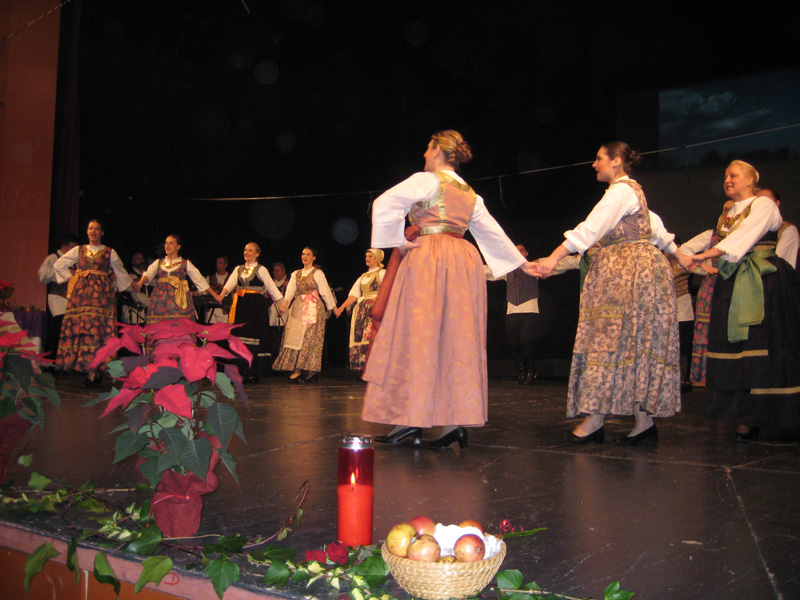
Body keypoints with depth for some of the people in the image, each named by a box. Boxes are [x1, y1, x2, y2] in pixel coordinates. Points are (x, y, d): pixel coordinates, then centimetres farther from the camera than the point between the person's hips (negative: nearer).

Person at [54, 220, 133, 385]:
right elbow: (58, 265, 21)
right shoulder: (78, 250, 15)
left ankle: (94, 370, -12)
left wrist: (133, 287, 23)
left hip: (101, 294, -2)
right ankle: (90, 372, -7)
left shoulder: (110, 252, 11)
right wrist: (71, 277, 13)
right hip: (80, 293, 2)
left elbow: (121, 273, 20)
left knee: (98, 327, -10)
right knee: (80, 327, -6)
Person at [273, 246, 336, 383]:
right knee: (295, 336, -1)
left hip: (313, 308, -5)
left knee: (308, 337, -10)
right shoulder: (296, 274, 15)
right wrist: (285, 305, -15)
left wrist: (333, 308, 1)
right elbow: (290, 290, 2)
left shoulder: (318, 273, 1)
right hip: (298, 308, 5)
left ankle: (298, 371, -12)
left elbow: (325, 292, 0)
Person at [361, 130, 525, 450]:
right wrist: (520, 262, 34)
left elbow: (384, 203, -13)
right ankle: (457, 420, 0)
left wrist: (398, 241, -4)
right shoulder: (470, 194, 20)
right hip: (464, 261, 7)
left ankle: (411, 418, -6)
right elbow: (493, 231, 24)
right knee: (457, 338, 4)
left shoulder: (427, 181, 0)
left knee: (419, 335, -5)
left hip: (429, 258, -6)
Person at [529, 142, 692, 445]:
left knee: (612, 339, -10)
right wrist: (678, 255, 38)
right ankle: (645, 422, 4)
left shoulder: (621, 190, -9)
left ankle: (594, 419, -9)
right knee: (634, 344, 5)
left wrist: (553, 258, -25)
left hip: (628, 271, -10)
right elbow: (655, 227, 27)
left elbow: (591, 228, -20)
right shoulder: (631, 190, 20)